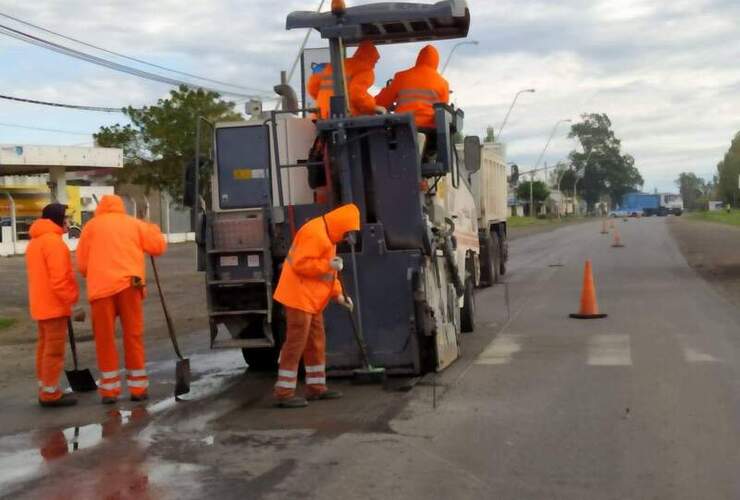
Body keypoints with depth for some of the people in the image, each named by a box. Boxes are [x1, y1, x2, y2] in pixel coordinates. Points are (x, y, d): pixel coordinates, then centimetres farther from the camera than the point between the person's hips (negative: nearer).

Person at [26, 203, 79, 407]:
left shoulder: (35, 242, 17)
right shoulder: (53, 241, -16)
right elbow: (59, 276, -23)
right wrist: (70, 299, -17)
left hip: (41, 304, 10)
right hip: (54, 304, -10)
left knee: (45, 347, 13)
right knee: (54, 349, -6)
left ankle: (46, 389, 19)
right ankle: (50, 393, -4)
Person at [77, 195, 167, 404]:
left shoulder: (91, 226, 11)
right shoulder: (134, 224, 13)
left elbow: (82, 263, 8)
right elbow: (159, 246, 10)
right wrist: (152, 229, 28)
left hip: (101, 286, -1)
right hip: (129, 284, 1)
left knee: (105, 339, 6)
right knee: (133, 335, 7)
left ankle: (109, 389, 6)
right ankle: (138, 387, 8)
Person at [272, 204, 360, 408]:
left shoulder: (328, 236, 16)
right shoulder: (315, 233, -18)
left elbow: (328, 273, 21)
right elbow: (300, 264, -24)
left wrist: (338, 294, 10)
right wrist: (328, 265, -22)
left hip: (312, 299, 11)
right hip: (299, 297, -11)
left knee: (316, 342, 13)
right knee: (296, 343, -10)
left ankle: (316, 387, 22)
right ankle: (284, 393, -7)